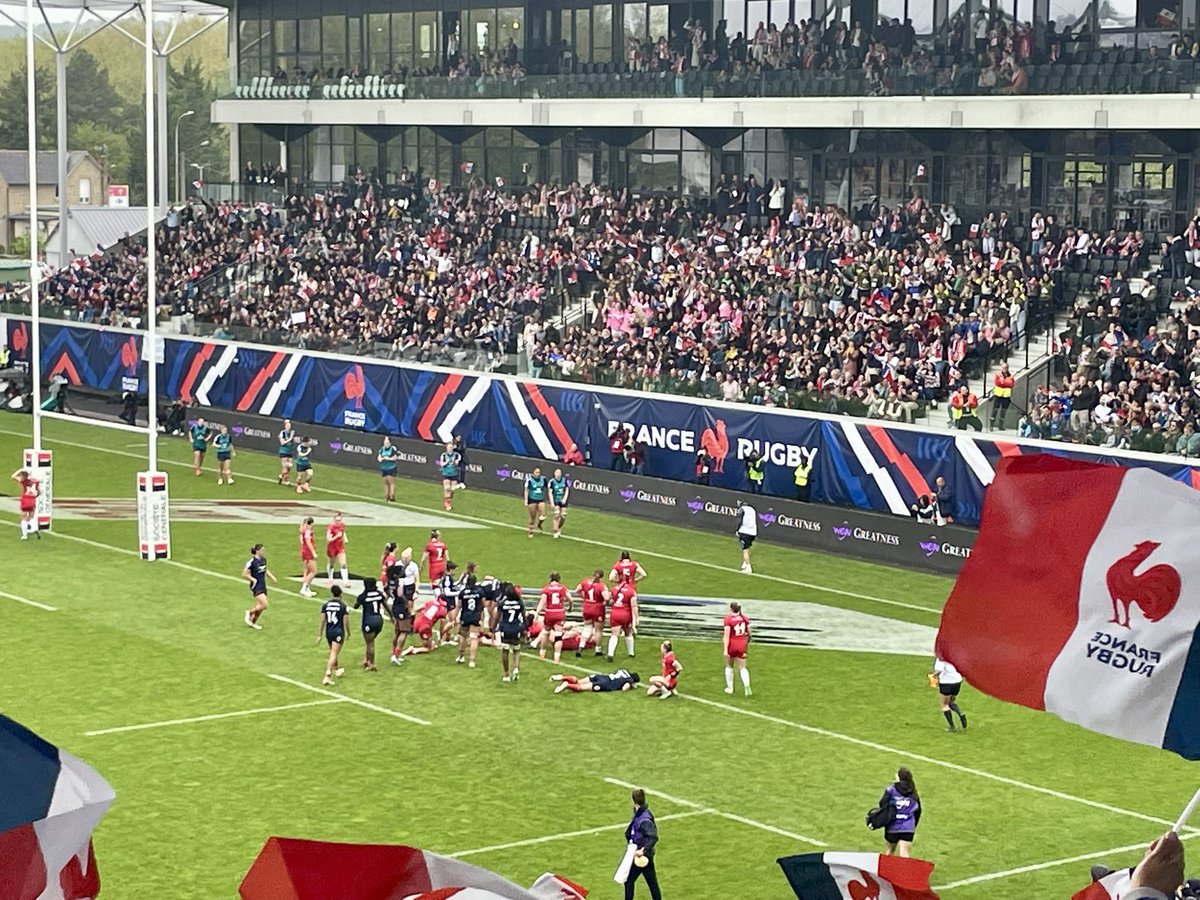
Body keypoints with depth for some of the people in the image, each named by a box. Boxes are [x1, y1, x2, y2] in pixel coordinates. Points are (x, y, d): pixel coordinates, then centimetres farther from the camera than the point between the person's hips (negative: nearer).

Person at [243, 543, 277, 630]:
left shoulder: (264, 559, 5)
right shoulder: (252, 561, -18)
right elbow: (244, 574, -14)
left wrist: (272, 577, 9)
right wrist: (253, 579, -22)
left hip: (263, 585, 8)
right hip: (256, 586, -8)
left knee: (260, 607, 12)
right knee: (264, 605, -15)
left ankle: (253, 622, 29)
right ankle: (250, 612, 9)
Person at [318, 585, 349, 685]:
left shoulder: (325, 605, 0)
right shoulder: (343, 606, -8)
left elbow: (322, 621, 1)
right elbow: (345, 622, -5)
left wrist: (319, 635, 7)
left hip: (328, 632, 4)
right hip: (339, 632, -4)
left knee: (333, 653, 24)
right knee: (334, 654, -8)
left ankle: (338, 669, 44)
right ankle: (327, 676, -19)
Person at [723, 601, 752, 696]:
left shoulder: (728, 619, -14)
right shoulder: (744, 619, -1)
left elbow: (726, 635, -19)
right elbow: (749, 633, 6)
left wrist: (725, 650, -21)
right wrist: (747, 642, 26)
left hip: (732, 645, -3)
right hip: (742, 646, 3)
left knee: (729, 666, 19)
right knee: (742, 668, 7)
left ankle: (730, 688, 25)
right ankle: (747, 685, -18)